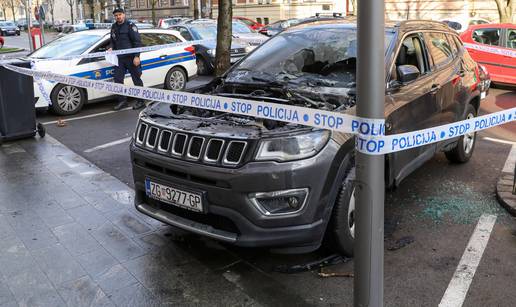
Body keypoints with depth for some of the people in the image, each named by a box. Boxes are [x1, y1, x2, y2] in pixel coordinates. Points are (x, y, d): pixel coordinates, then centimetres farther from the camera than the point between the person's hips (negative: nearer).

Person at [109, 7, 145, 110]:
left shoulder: (130, 26, -7)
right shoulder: (114, 27, 14)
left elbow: (137, 42, -12)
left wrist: (136, 56, -19)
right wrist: (111, 48, 4)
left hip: (131, 58, -7)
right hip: (119, 58, 7)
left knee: (137, 79, 2)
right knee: (118, 79, 7)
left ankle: (141, 101, 10)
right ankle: (122, 100, 18)